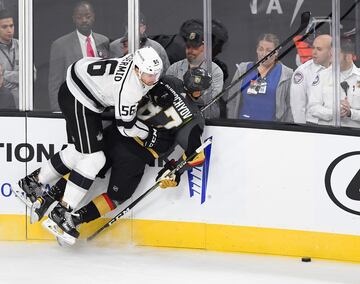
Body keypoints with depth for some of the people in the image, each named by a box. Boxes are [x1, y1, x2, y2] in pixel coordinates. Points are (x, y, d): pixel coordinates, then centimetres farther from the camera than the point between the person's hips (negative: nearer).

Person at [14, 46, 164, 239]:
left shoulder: (138, 60, -4)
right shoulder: (129, 89, -27)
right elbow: (126, 126, -16)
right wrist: (149, 134, -2)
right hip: (79, 99, -10)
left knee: (77, 152, 17)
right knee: (94, 158, -9)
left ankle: (32, 182, 28)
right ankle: (62, 212, -5)